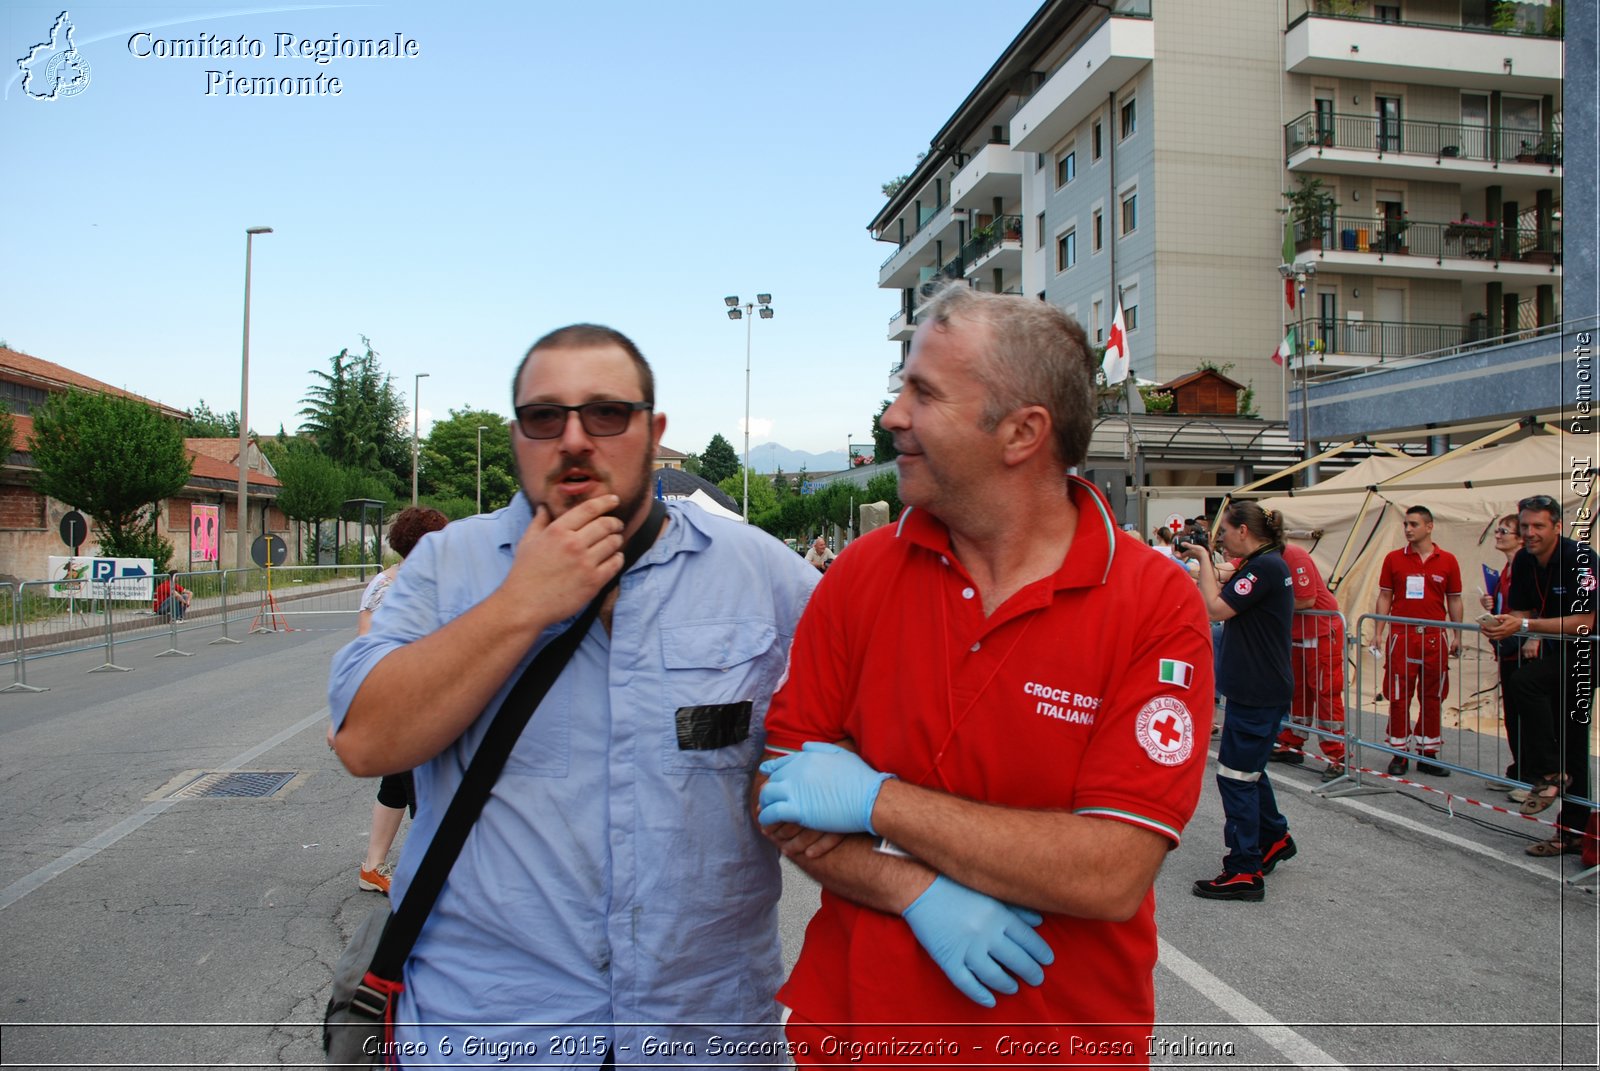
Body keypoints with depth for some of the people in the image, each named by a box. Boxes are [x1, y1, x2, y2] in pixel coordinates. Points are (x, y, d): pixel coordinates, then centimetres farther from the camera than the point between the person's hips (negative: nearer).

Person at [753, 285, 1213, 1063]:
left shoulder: (1156, 607, -16)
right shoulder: (863, 573, -7)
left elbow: (1110, 874, -23)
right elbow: (781, 799, -6)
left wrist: (876, 797, -21)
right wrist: (918, 893, -21)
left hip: (1066, 1038, -1)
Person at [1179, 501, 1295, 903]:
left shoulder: (1265, 567, -19)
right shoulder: (1263, 565, 13)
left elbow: (1217, 608, -25)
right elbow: (1224, 601, 15)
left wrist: (1204, 558, -14)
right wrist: (1203, 566, 5)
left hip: (1258, 692, -11)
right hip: (1255, 686, 11)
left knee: (1236, 775, -5)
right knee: (1249, 768, 23)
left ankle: (1245, 872, 2)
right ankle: (1275, 837, 40)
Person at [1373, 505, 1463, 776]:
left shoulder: (1447, 561, 4)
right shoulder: (1394, 559, 3)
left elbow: (1454, 600, 9)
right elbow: (1384, 597, 5)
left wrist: (1457, 636, 5)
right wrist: (1379, 632, -1)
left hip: (1435, 637, 1)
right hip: (1401, 635, -1)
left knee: (1432, 698, 7)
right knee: (1399, 697, 1)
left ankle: (1427, 754, 18)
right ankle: (1399, 754, 10)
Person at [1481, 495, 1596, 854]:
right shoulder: (1523, 561, 1)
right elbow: (1521, 610, 10)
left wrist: (1525, 626, -32)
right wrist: (1532, 636, -11)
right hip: (1554, 651, 7)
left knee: (1521, 683, -30)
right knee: (1571, 745, 10)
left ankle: (1548, 773, -18)